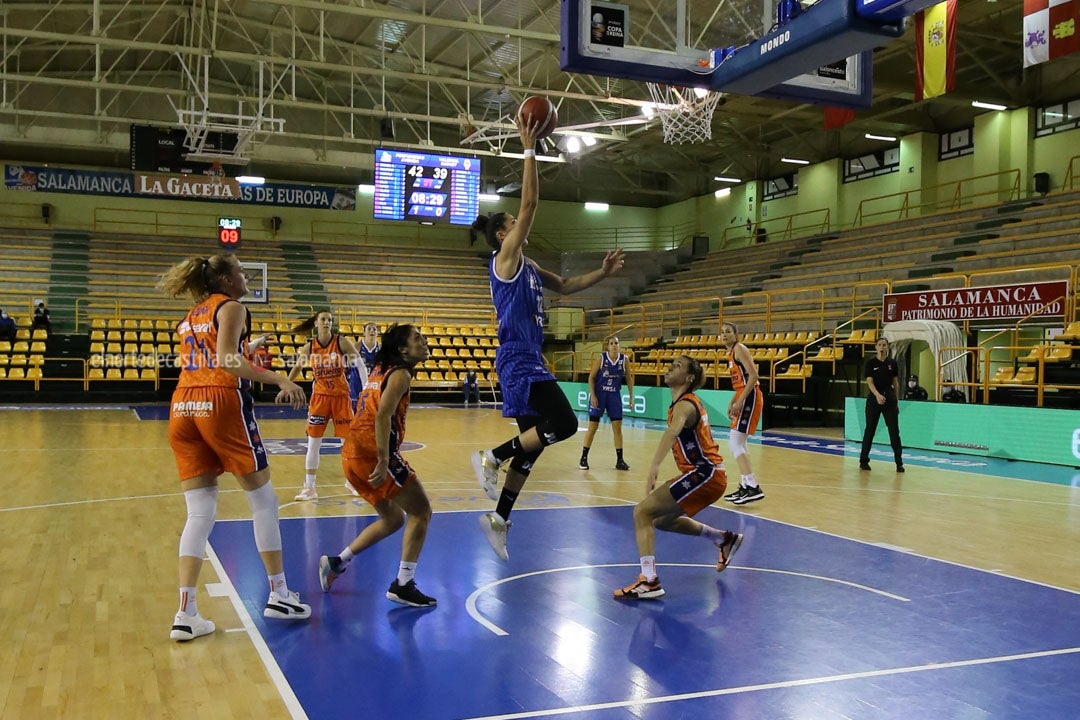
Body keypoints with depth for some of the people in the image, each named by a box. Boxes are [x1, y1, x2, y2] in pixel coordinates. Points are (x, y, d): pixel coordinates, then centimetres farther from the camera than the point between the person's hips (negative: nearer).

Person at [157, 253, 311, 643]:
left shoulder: (192, 315, 22)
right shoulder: (231, 307, 0)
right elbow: (227, 360, -15)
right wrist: (279, 380, -22)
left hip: (183, 407, 7)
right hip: (222, 404, -7)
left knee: (200, 512, 6)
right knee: (263, 500, 7)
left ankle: (186, 613, -2)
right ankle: (279, 595, 13)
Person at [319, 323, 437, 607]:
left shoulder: (380, 370, 19)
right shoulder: (400, 374, -8)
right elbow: (382, 416, -21)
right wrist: (383, 462, -25)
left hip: (353, 454, 9)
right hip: (372, 455, -9)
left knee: (393, 518, 22)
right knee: (421, 511, 2)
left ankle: (336, 562, 21)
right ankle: (403, 585, -1)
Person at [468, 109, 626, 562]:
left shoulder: (529, 267, 19)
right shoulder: (505, 258, -6)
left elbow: (565, 286, 28)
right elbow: (530, 203, -13)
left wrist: (602, 274, 15)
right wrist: (529, 150, -12)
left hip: (529, 361, 9)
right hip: (517, 360, -9)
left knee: (532, 445, 10)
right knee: (564, 425, -17)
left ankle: (499, 520, 16)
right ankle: (491, 458, -6)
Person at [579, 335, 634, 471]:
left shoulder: (624, 359, -4)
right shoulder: (601, 358, -11)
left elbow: (629, 379, 5)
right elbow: (591, 377, -7)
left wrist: (631, 397, 3)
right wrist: (592, 396, -14)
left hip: (614, 395, 2)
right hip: (599, 394, -2)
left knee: (617, 428, 2)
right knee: (592, 427, 0)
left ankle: (619, 460, 10)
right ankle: (583, 458, 11)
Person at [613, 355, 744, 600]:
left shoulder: (684, 405, -16)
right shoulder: (689, 402, 15)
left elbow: (673, 431, -39)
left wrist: (654, 465, -54)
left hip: (704, 474, -10)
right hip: (706, 473, 10)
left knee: (642, 511, -17)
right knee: (663, 520, 26)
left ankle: (649, 581, -26)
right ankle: (725, 539, 36)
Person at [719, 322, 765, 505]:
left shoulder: (739, 348, -10)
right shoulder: (731, 352, 18)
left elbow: (753, 375, -19)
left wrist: (740, 401, -22)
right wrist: (732, 402, 17)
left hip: (749, 398, -10)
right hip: (743, 398, 10)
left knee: (735, 443, -13)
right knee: (737, 444, 15)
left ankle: (753, 488, -15)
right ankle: (745, 486, 22)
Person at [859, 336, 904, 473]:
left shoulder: (892, 363, 5)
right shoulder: (870, 363, -2)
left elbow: (896, 383, 10)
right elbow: (869, 382, -10)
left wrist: (896, 401, 9)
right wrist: (877, 395, -27)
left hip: (890, 399, 2)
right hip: (874, 399, -2)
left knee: (894, 431, -1)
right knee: (870, 430, 4)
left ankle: (899, 462, 3)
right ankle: (863, 460, 14)